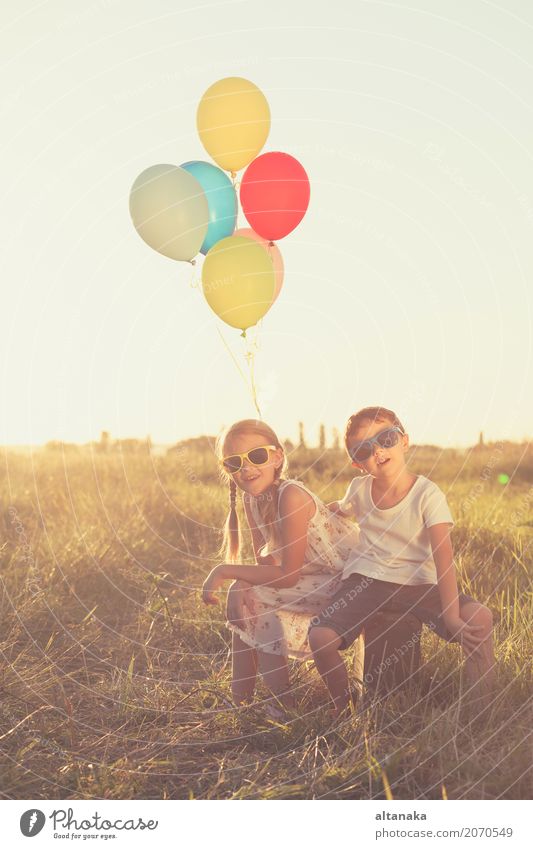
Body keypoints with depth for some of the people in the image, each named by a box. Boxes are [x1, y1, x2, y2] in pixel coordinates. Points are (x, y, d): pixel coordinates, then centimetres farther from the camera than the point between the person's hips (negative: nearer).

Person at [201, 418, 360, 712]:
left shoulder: (291, 496, -25)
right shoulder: (252, 499, 0)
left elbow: (288, 575, -23)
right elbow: (266, 563, 2)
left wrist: (224, 571, -19)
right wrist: (240, 581, -18)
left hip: (347, 583, -8)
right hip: (315, 579, 8)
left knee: (251, 597, -15)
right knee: (242, 596, 4)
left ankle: (282, 703, -1)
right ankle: (240, 698, 15)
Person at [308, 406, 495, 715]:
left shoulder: (428, 494, -12)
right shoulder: (359, 488, 1)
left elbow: (443, 557, -20)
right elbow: (341, 508, 28)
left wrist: (451, 615, -29)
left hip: (416, 583, -2)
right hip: (365, 580, 3)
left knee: (480, 617, -27)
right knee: (320, 637, -22)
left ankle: (482, 707, -7)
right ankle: (344, 710, 7)